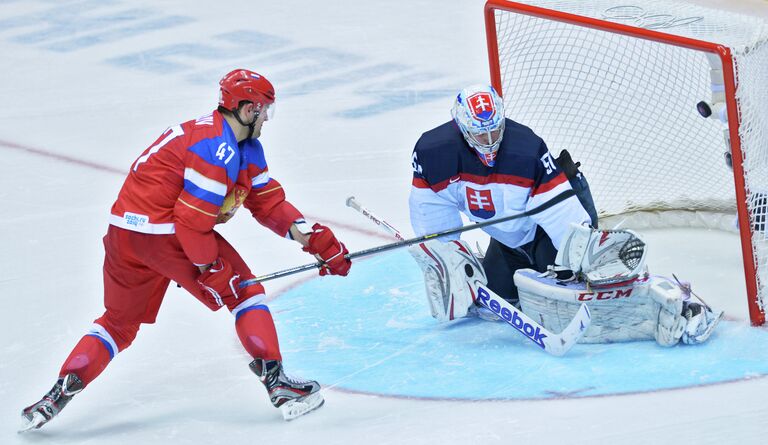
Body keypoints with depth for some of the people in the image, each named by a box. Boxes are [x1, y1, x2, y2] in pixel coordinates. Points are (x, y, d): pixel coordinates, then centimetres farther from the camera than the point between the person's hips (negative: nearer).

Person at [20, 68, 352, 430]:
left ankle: (62, 391, 6)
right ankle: (277, 383, -3)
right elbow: (192, 219, -20)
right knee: (244, 290, 0)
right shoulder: (218, 149, -17)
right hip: (163, 231, -10)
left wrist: (313, 239, 7)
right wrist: (212, 270, -11)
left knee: (119, 322, 16)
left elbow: (269, 203, 17)